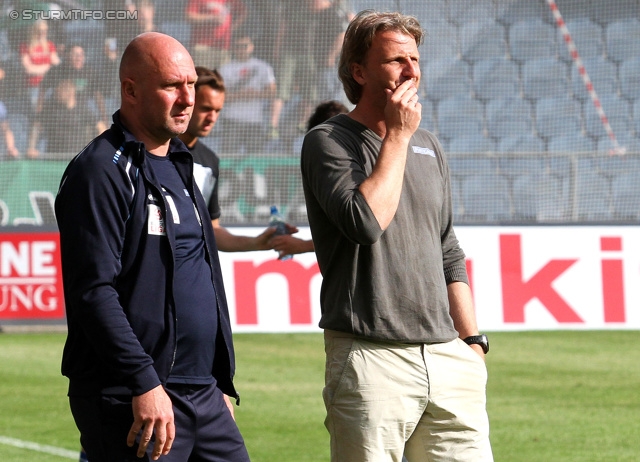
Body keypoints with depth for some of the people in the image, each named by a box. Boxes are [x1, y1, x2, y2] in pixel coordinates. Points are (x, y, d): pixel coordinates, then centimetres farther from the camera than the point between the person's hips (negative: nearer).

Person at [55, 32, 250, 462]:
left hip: (202, 394, 9)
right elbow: (93, 292, -18)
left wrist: (222, 382, 21)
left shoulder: (179, 163, 19)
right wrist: (145, 384, -24)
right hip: (130, 402, -9)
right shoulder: (102, 171, -10)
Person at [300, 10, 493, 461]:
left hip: (446, 356, 6)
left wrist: (472, 341, 16)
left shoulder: (428, 146, 18)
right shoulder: (329, 142, -2)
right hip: (371, 361, -6)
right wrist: (397, 137, -9)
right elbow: (366, 221, -20)